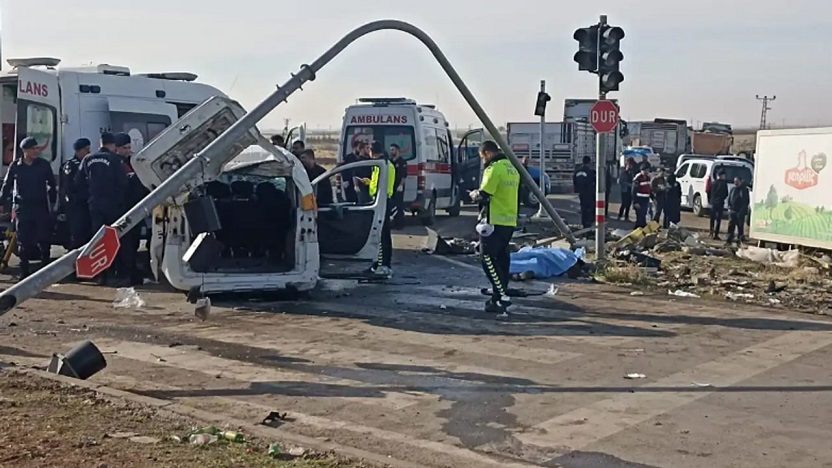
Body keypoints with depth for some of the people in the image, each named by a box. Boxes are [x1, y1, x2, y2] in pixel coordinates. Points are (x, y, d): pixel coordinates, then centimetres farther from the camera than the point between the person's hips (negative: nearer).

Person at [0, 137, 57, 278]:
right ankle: (24, 269, 7)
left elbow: (51, 183, 8)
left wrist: (52, 200, 4)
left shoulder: (44, 164, 1)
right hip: (22, 207, 0)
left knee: (44, 239, 3)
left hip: (41, 206, 0)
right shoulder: (15, 166, 2)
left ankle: (46, 265, 15)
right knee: (24, 240, 2)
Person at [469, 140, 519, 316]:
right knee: (502, 259, 12)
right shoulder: (512, 169, 17)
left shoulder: (494, 169, -13)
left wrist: (474, 195, 4)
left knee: (488, 258, -7)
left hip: (494, 221, -9)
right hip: (510, 222, 9)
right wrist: (481, 193, 18)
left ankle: (502, 296, -14)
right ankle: (499, 299, 16)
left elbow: (484, 195, -17)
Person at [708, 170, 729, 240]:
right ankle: (716, 235, -4)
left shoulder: (713, 183, 2)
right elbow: (726, 194, -4)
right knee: (718, 220, 0)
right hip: (720, 203, -3)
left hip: (713, 203, 3)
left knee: (712, 219, 16)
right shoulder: (724, 183, -7)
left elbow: (709, 193, 4)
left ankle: (711, 233, 14)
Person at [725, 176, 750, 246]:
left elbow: (747, 201, -4)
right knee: (731, 226, -1)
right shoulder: (733, 189, 14)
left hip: (740, 212, -4)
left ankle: (739, 241, 9)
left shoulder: (744, 190, -2)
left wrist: (743, 209, -12)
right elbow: (729, 199, 17)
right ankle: (729, 240, 1)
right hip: (732, 211, 4)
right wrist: (729, 207, 3)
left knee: (740, 226, 2)